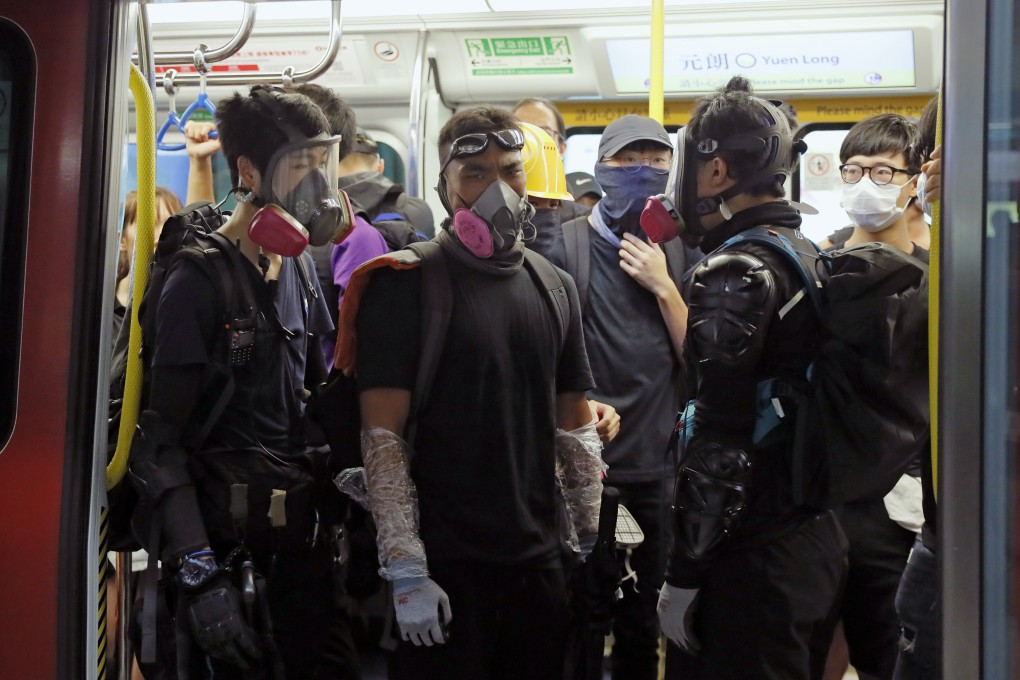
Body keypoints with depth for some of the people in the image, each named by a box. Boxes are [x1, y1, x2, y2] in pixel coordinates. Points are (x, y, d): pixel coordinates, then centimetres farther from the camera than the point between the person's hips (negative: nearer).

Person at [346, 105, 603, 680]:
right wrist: (406, 570, -15)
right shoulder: (406, 285, -7)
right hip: (444, 567, -5)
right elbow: (383, 435, -12)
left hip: (540, 561, 5)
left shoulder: (555, 286, 9)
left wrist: (598, 541, 11)